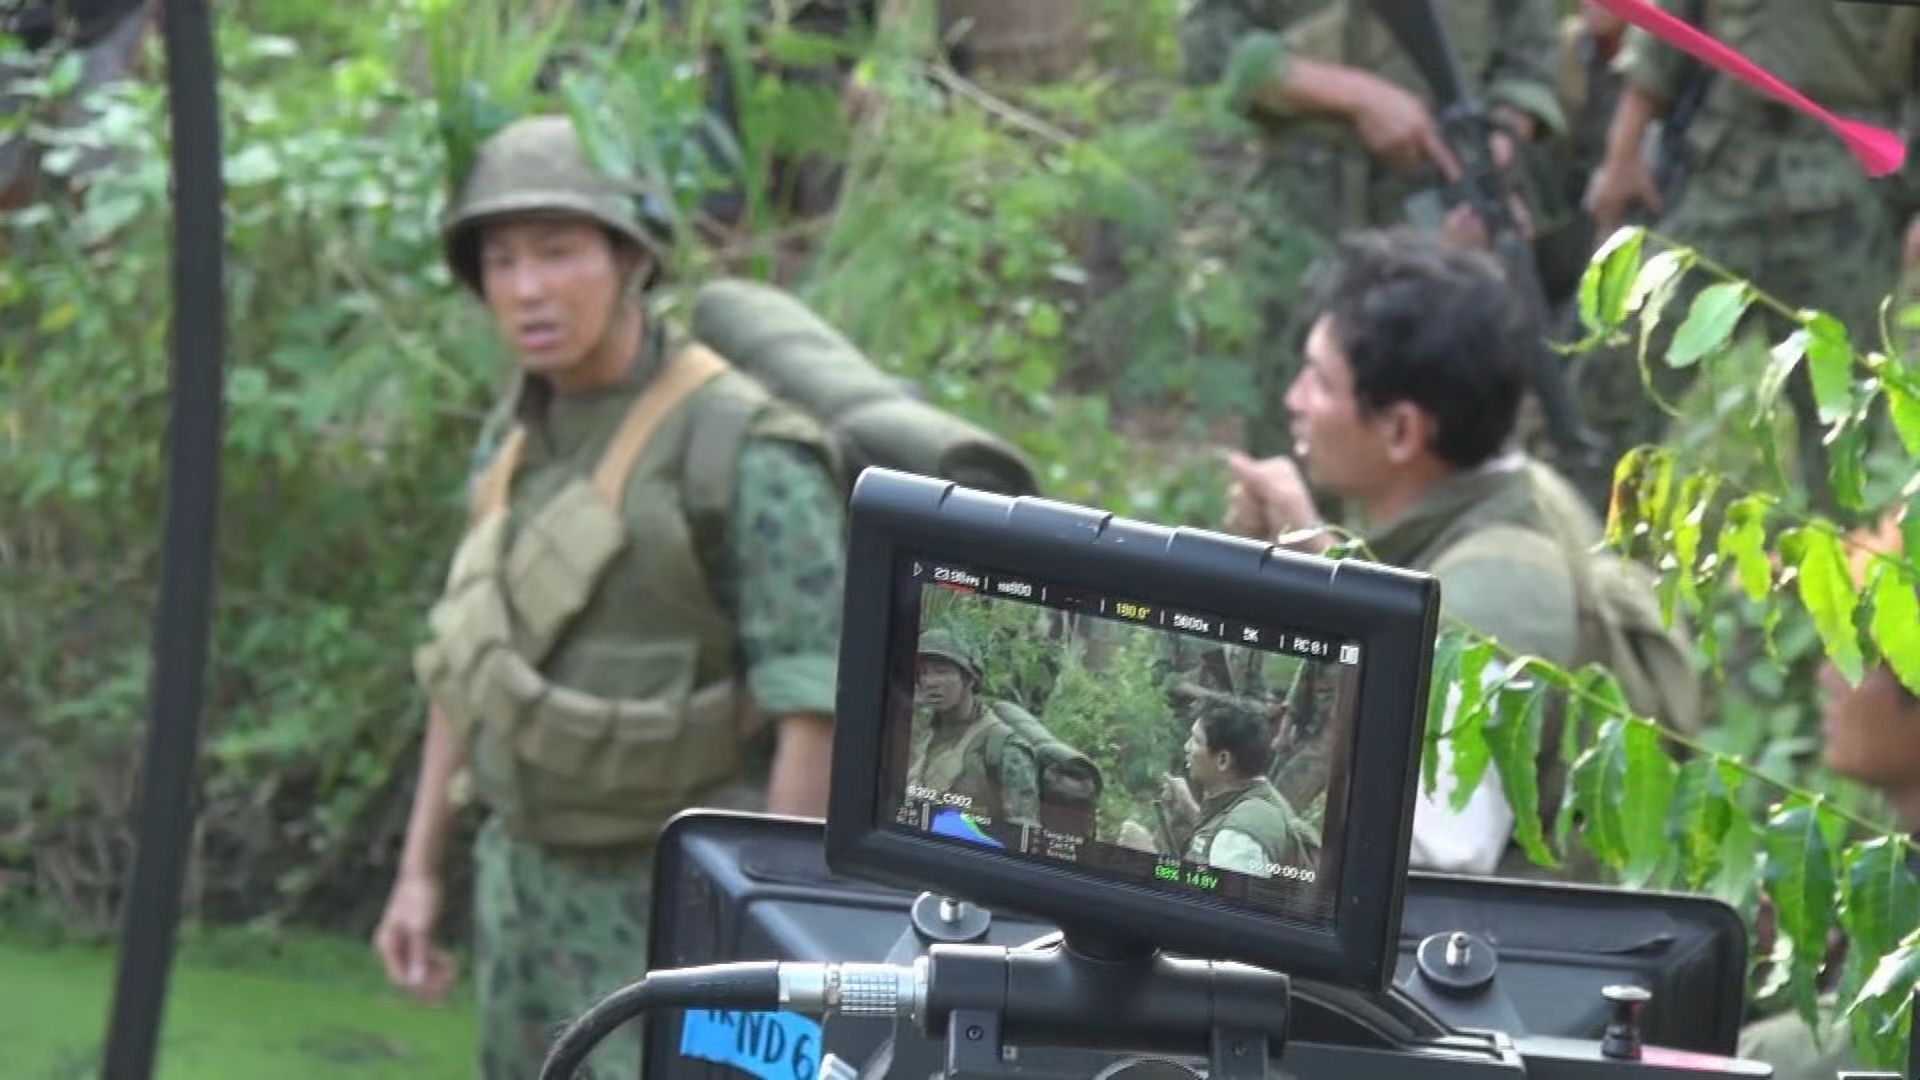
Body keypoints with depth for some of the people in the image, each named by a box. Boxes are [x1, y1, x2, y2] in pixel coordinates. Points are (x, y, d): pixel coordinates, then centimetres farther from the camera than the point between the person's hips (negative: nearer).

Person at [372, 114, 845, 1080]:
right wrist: (418, 871, 14)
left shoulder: (745, 455, -18)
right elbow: (466, 661, 16)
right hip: (526, 881, 8)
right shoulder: (528, 440, 7)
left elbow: (817, 708, -21)